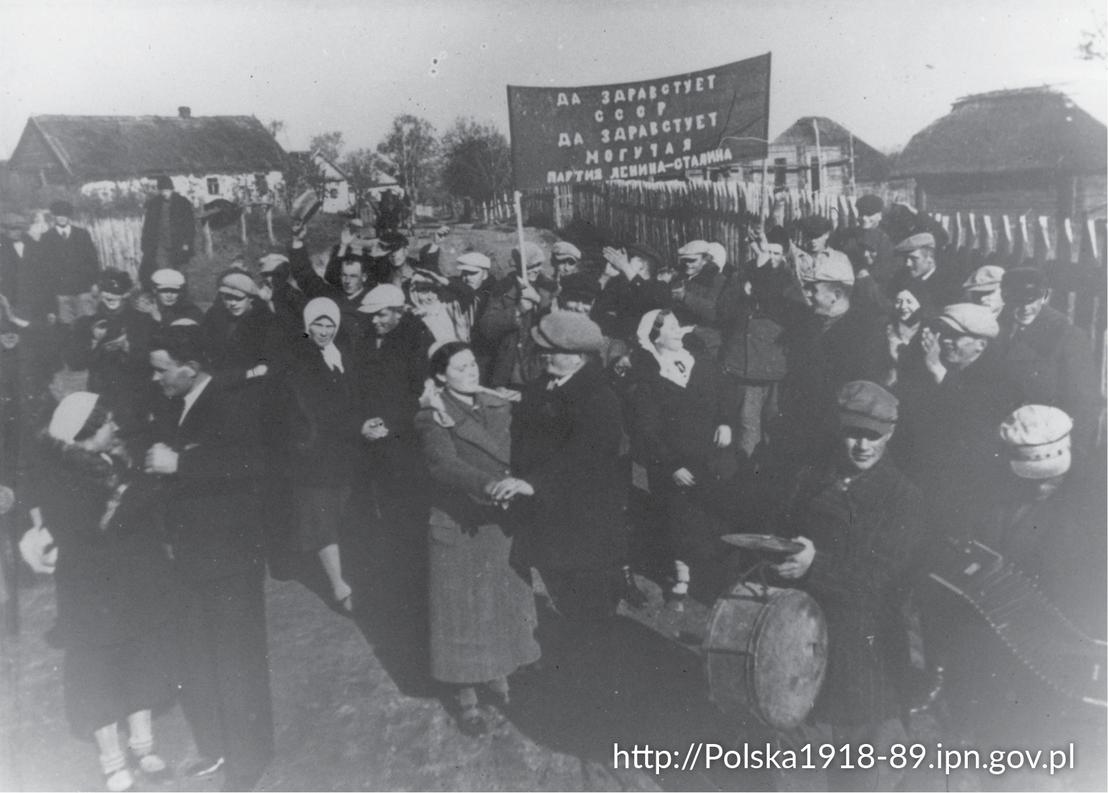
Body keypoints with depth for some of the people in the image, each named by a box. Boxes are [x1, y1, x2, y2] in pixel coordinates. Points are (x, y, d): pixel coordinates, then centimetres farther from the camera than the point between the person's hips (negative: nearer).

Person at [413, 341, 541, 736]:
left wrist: (456, 420, -17)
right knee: (464, 608, 5)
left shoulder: (499, 407, 6)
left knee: (504, 601, 14)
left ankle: (497, 674, 35)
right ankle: (465, 695, 21)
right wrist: (492, 485, -40)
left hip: (503, 522, 5)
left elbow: (508, 454, -6)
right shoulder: (431, 417, -10)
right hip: (459, 527, -5)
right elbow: (445, 466, -26)